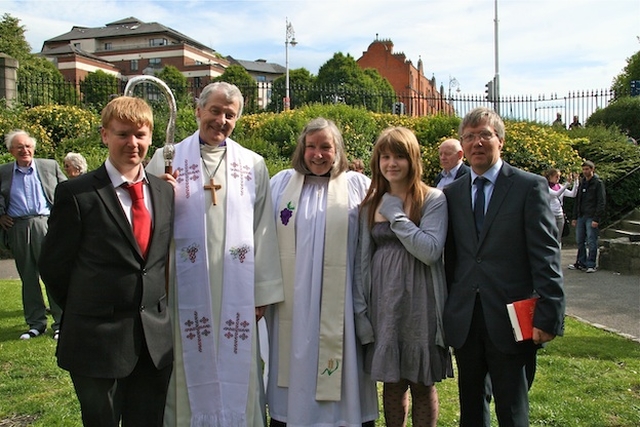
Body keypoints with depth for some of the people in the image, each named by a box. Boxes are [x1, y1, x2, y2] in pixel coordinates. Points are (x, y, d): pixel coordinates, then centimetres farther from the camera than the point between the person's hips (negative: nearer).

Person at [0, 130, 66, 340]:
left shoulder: (50, 166, 7)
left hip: (45, 224, -2)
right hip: (17, 229, 2)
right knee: (28, 278, 8)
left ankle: (61, 323, 4)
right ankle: (35, 323, 18)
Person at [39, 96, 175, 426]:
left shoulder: (164, 191, 5)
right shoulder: (76, 194, -10)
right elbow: (53, 264, -4)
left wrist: (153, 310, 9)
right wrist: (84, 311, 5)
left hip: (156, 339, 4)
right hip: (98, 339, -4)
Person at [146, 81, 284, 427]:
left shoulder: (253, 165, 7)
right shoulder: (166, 159, 4)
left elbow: (263, 230, 4)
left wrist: (263, 293, 1)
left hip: (237, 290, 1)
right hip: (186, 286, 0)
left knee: (237, 371, 9)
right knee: (191, 370, 9)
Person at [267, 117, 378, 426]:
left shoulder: (358, 186, 3)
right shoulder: (281, 183, 8)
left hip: (338, 302, -1)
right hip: (291, 300, 1)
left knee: (339, 375, 6)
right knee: (294, 363, 11)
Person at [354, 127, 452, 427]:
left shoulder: (433, 199, -5)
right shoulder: (371, 204, 8)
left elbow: (431, 251, -18)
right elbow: (363, 258, 8)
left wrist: (395, 214, -14)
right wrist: (360, 308, 3)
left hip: (420, 302, -3)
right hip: (383, 302, 3)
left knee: (422, 384, 10)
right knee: (392, 383, 13)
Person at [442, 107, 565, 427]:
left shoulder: (530, 187, -3)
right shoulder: (451, 193, 9)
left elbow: (546, 255, -8)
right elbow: (448, 256, 9)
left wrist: (548, 316, -13)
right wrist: (444, 309, 6)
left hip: (511, 319, -3)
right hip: (464, 319, 4)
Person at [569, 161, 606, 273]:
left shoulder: (598, 183, -5)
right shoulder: (582, 182, 16)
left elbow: (601, 202, -10)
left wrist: (596, 219, -16)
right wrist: (574, 217, 14)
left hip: (591, 217, -7)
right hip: (581, 217, 7)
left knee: (591, 242, -4)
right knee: (580, 241, 9)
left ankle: (591, 265, 2)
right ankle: (581, 263, 19)